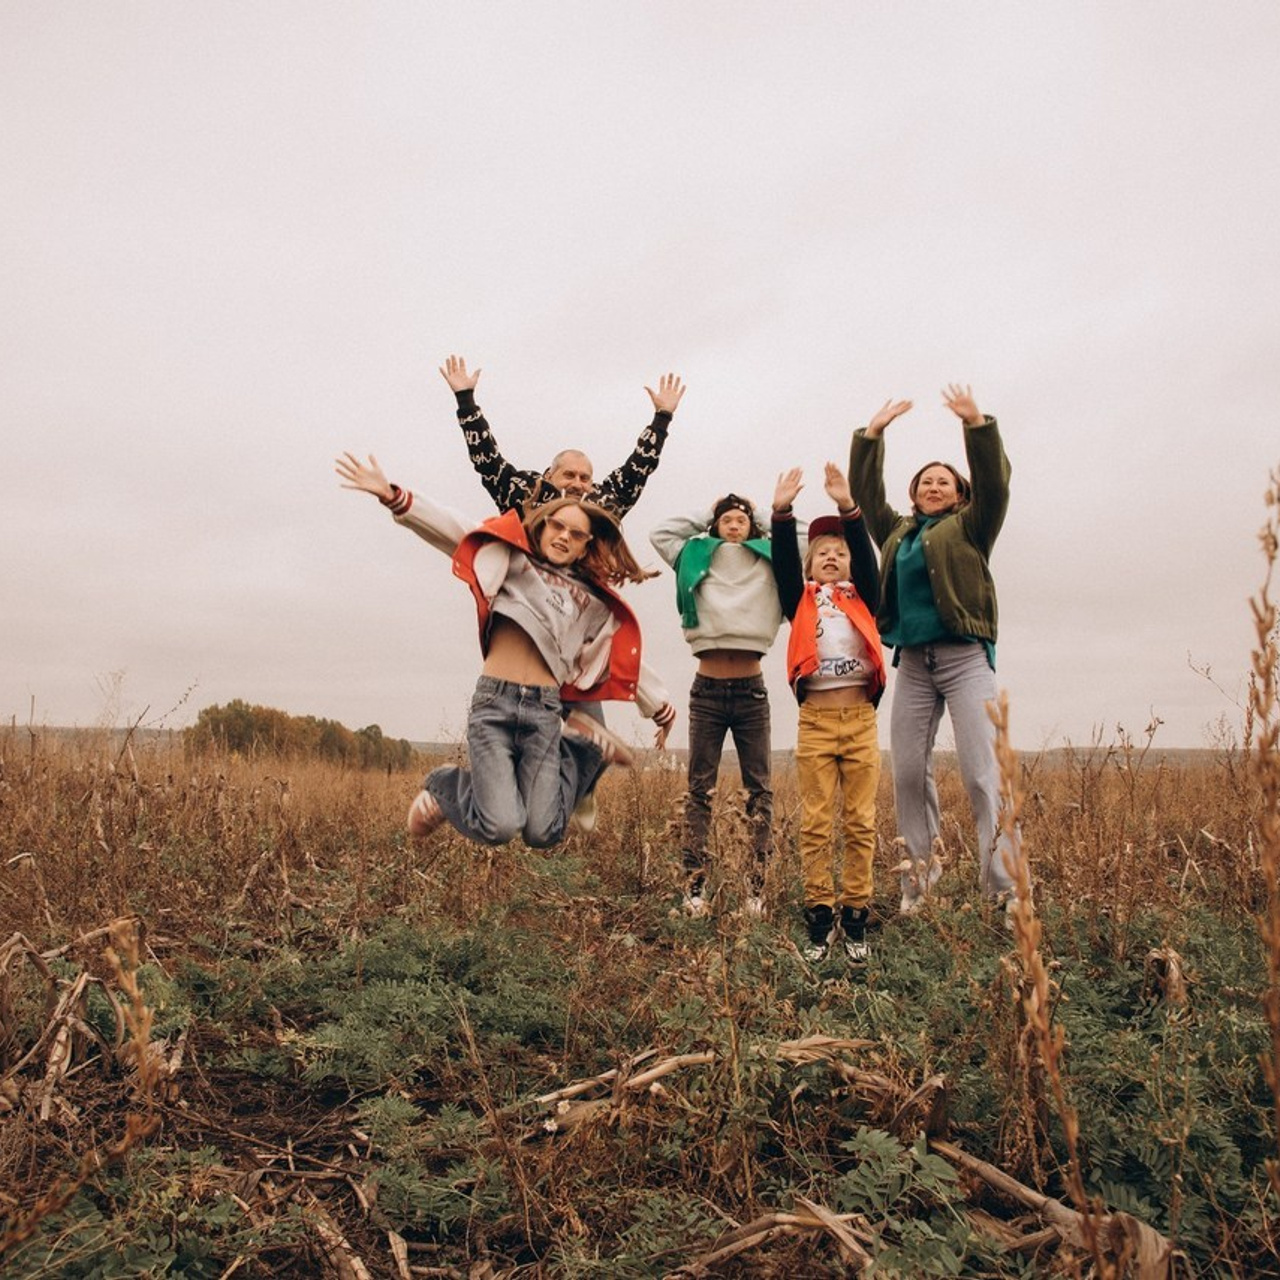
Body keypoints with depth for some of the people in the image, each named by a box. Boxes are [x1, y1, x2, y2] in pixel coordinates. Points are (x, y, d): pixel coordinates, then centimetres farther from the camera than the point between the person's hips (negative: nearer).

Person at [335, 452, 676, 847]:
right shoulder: (510, 557, 9)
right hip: (495, 700, -2)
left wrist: (661, 707, 34)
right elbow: (452, 529, -4)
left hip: (545, 708, 3)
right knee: (498, 827, -19)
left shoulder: (592, 599, 18)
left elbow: (625, 658, 27)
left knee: (543, 834, -7)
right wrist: (393, 497, -18)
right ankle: (443, 786, 15)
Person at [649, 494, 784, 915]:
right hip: (707, 690, 0)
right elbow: (660, 533, 10)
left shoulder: (769, 565, 8)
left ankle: (757, 886, 6)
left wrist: (771, 514, 13)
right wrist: (704, 516, 12)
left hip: (751, 690, 1)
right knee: (699, 789, 1)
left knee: (759, 789, 1)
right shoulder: (697, 561, 9)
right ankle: (694, 885, 3)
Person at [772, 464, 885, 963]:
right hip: (815, 720, -1)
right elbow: (784, 564, -3)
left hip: (860, 719, 1)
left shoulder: (862, 600, 11)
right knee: (815, 825, 1)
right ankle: (819, 920, 8)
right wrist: (782, 513, -15)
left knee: (861, 824, 3)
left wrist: (848, 507, -16)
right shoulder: (801, 604, 10)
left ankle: (855, 920, 11)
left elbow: (867, 558, -3)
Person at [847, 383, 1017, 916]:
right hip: (912, 663, 5)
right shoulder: (896, 532, 19)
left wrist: (976, 423, -14)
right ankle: (919, 881, 11)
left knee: (982, 773, -12)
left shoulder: (969, 528, 9)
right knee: (908, 774, 3)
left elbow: (994, 484, -5)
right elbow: (865, 491, 17)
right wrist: (872, 434, 9)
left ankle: (1005, 890, -12)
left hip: (965, 658, -4)